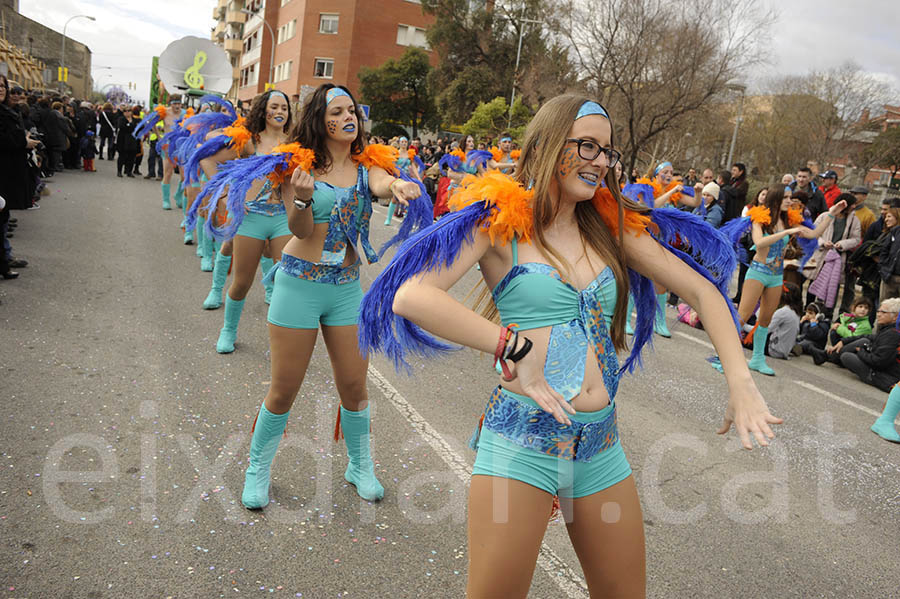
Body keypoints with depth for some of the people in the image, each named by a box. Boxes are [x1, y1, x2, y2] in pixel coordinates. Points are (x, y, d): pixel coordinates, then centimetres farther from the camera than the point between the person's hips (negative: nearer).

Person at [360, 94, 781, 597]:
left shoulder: (612, 225, 9)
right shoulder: (500, 220, -5)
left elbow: (702, 292, 11)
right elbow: (409, 297, -20)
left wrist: (741, 382, -2)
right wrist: (515, 348, -25)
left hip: (601, 442, 6)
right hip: (521, 438, -5)